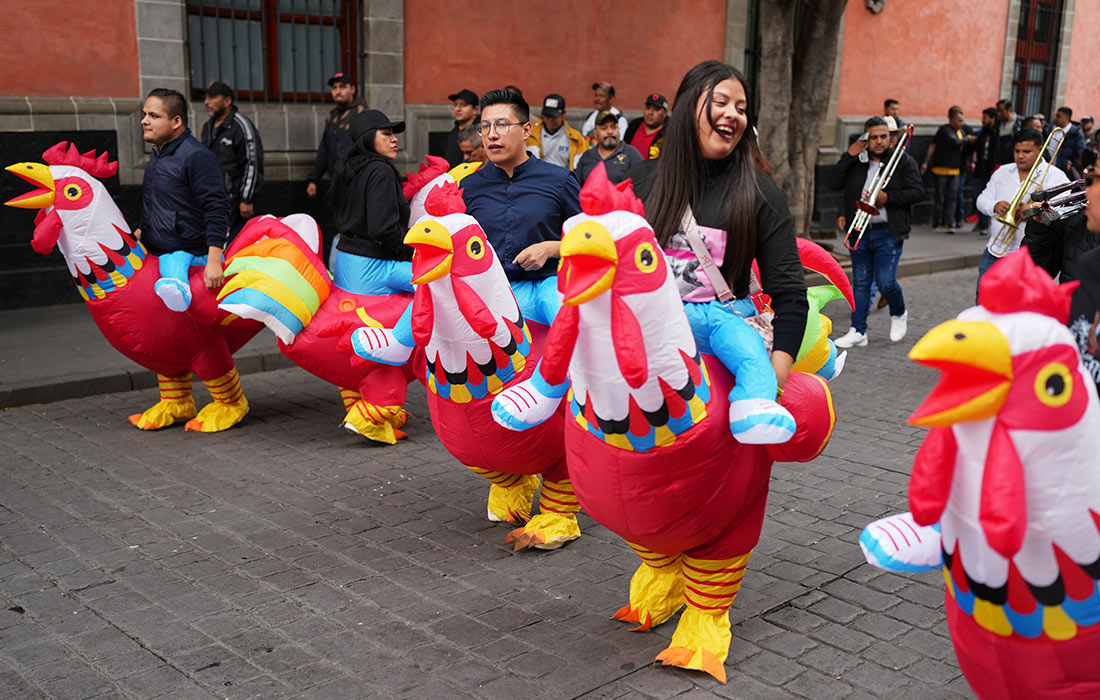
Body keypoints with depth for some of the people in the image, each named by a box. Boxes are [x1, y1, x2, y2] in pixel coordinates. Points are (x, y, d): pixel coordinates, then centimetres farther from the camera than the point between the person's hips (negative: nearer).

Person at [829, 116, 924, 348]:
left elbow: (917, 192, -5)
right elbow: (834, 183, -2)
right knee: (860, 283, 8)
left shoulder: (903, 161, 2)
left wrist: (888, 197, -17)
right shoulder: (856, 162, 9)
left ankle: (899, 314, 22)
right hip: (860, 232, 3)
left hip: (888, 233, -3)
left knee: (886, 281, -9)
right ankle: (858, 331, 14)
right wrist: (849, 155, -7)